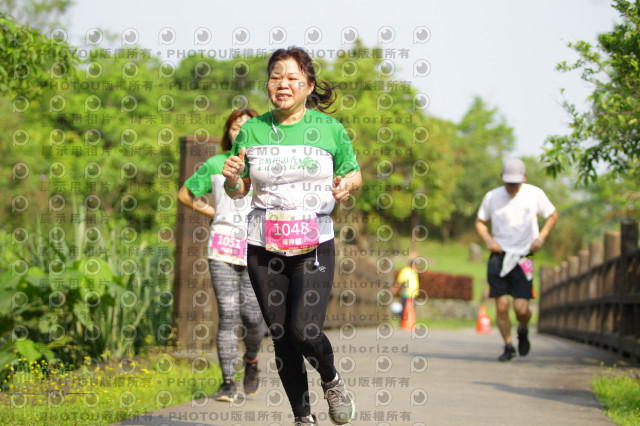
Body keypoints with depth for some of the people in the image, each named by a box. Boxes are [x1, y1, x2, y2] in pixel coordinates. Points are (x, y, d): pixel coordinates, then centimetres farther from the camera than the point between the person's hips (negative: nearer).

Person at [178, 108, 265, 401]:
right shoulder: (214, 165, 9)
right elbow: (185, 194, 20)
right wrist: (214, 213, 12)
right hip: (222, 247, 0)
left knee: (252, 315, -6)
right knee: (228, 314, -5)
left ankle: (251, 360, 25)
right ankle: (228, 381, 1)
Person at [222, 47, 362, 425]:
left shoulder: (329, 128, 1)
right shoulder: (252, 130, 4)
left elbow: (354, 172, 12)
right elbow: (238, 191, 12)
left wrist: (348, 184, -11)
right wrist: (233, 177, -11)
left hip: (314, 245, -2)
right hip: (264, 248, 2)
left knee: (306, 331, -16)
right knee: (281, 338, 4)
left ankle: (332, 381, 16)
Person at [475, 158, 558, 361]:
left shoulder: (535, 194, 2)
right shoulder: (492, 197, 4)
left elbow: (553, 216, 14)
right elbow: (480, 222, 17)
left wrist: (541, 237, -1)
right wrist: (488, 239, -2)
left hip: (523, 258, -1)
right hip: (499, 256, 1)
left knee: (521, 308, -9)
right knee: (501, 306, -7)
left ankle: (523, 330, 25)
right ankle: (508, 346, 10)